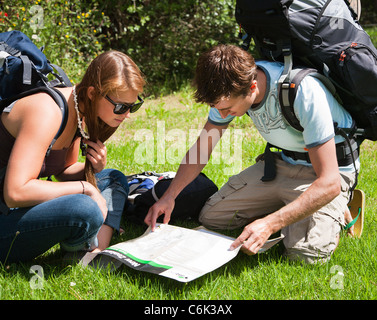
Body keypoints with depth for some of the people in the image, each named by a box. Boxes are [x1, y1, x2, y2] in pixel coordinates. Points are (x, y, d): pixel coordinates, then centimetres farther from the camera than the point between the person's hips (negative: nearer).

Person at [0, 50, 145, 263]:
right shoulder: (46, 112, -25)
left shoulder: (79, 110, 2)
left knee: (114, 180, 13)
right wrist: (85, 188, -23)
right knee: (84, 211, -34)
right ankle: (80, 254, -1)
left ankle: (100, 251, -8)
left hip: (24, 206, 10)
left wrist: (94, 169, -7)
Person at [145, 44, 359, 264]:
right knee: (211, 218, -1)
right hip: (281, 161, 6)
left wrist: (269, 225, -40)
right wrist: (169, 196, -10)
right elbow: (201, 148, 2)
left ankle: (337, 214, 4)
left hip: (327, 167, -6)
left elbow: (329, 183, -35)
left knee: (304, 253, -27)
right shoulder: (231, 89, -14)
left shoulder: (304, 93, -35)